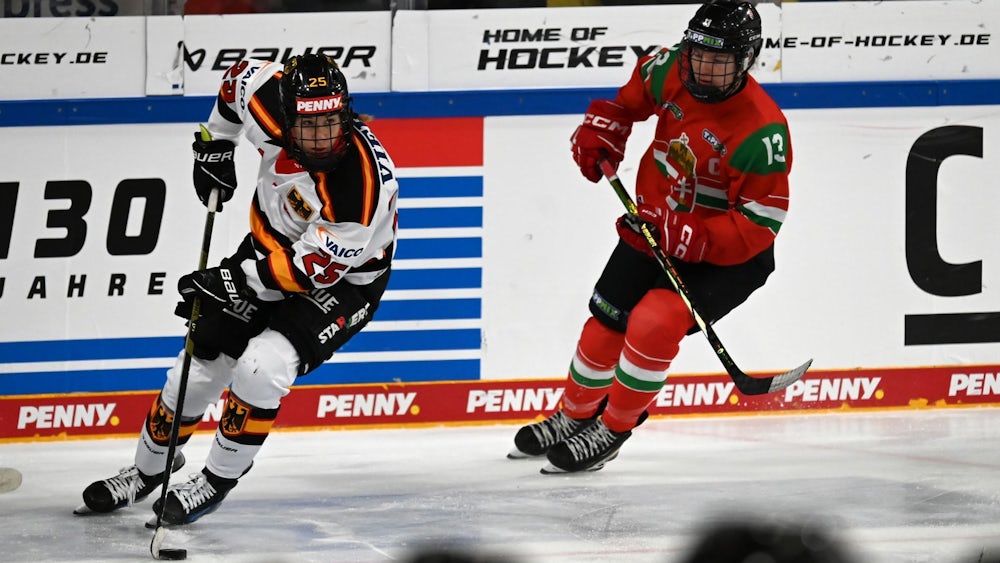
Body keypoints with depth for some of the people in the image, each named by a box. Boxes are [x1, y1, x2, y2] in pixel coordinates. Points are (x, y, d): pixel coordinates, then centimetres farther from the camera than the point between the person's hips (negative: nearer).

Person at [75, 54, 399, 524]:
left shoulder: (366, 182, -37)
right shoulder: (270, 102, -24)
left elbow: (317, 268, -30)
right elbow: (242, 76, 1)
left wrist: (235, 282, -30)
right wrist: (215, 144, 3)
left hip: (341, 279, -5)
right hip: (270, 248, 5)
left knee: (261, 369, -26)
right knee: (201, 365, 7)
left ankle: (216, 483, -5)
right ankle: (147, 470, 32)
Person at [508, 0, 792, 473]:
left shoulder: (762, 132, -30)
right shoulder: (672, 70, -13)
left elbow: (759, 224, -28)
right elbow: (635, 91, 14)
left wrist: (688, 238, -36)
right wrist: (603, 127, -1)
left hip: (726, 255, -7)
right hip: (655, 227, 7)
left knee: (653, 326, -24)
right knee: (607, 322, 12)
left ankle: (611, 432, -6)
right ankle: (573, 417, 37)